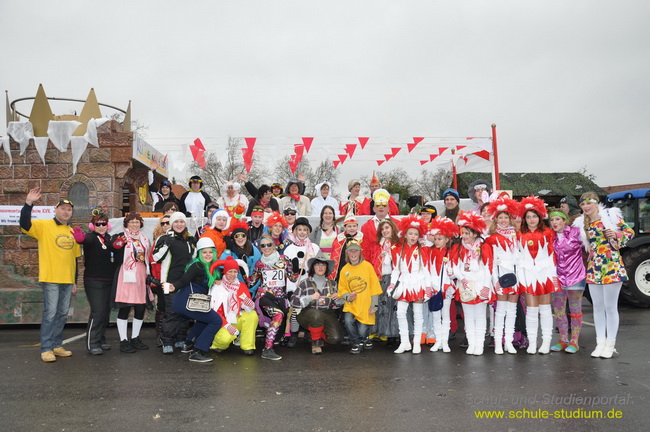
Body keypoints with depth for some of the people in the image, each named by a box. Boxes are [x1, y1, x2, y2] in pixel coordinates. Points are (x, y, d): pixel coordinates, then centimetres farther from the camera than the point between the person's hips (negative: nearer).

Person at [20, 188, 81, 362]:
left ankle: (57, 345, 22)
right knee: (50, 313, -5)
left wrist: (75, 282, 16)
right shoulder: (44, 225, -2)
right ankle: (46, 349, 4)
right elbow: (24, 225, -22)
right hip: (50, 279, -6)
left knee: (62, 314, 11)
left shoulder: (72, 232, 14)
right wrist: (29, 203, -32)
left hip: (67, 280, 6)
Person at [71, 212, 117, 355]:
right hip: (93, 281, -7)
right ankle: (92, 343, -3)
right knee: (97, 311, -11)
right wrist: (80, 238, -55)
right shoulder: (91, 237, -9)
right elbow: (86, 240, -34)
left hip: (108, 281, 7)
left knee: (106, 311, 12)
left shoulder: (109, 238, 12)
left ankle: (101, 340, 23)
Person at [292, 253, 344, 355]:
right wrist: (310, 298, -21)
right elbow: (294, 302, -10)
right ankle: (315, 342, -9)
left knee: (335, 339, -19)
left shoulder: (332, 284, 10)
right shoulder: (305, 283, -2)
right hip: (308, 314, -3)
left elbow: (336, 306, 17)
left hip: (327, 315, 3)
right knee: (316, 315, -37)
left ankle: (321, 335, 17)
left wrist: (338, 299, -6)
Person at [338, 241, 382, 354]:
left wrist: (374, 305, -6)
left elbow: (374, 287, -2)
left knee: (362, 331, -6)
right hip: (351, 305, 1)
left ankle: (364, 338, 34)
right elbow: (342, 289, 7)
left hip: (365, 306, -1)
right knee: (348, 320, -24)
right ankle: (357, 342, 5)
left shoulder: (367, 266, -3)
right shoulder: (344, 269, 2)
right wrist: (348, 297, -14)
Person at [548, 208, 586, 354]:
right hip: (558, 277, 4)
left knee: (575, 310, 4)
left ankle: (574, 341, 14)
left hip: (575, 276, -4)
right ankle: (563, 340, 20)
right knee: (558, 310, 8)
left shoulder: (575, 232, -7)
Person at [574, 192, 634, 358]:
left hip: (612, 266, -4)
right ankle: (600, 343, 17)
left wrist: (616, 235, -12)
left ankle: (610, 344, 11)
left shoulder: (611, 216, -2)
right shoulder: (582, 225, 9)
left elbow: (630, 232, 4)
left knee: (610, 307, 0)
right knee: (598, 307, 9)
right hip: (593, 268, 4)